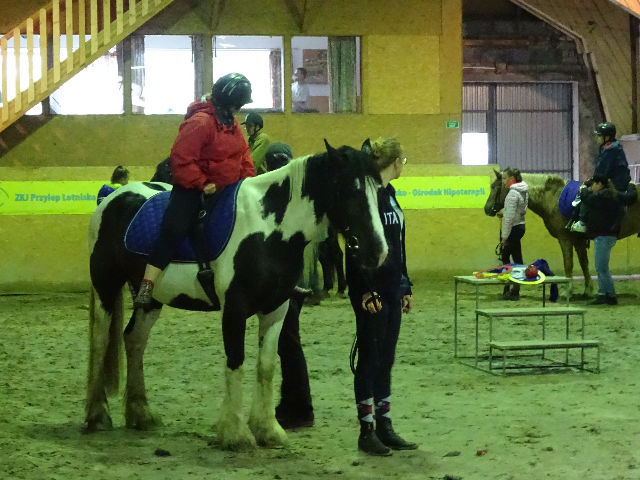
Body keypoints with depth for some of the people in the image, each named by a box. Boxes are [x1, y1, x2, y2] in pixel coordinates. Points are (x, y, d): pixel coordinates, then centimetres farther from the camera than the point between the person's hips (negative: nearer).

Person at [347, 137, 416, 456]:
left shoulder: (389, 194, 14)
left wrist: (405, 287, 18)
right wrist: (366, 290, -22)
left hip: (391, 289, 9)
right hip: (370, 292, -9)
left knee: (386, 360, 12)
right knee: (369, 358, -2)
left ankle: (384, 427, 18)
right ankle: (367, 431, 5)